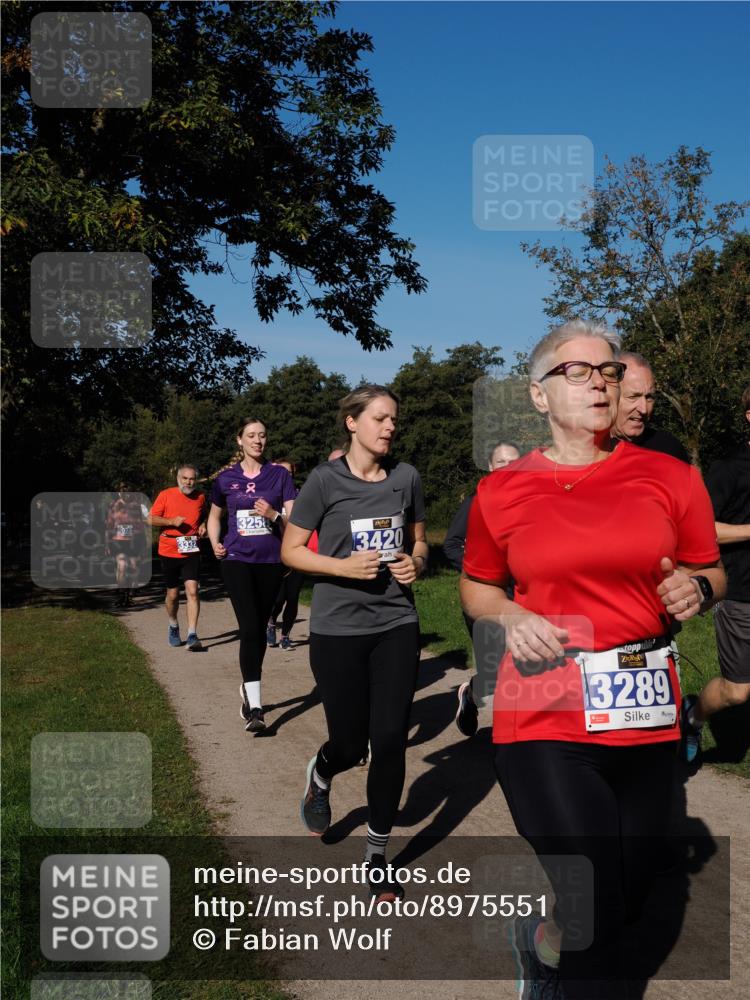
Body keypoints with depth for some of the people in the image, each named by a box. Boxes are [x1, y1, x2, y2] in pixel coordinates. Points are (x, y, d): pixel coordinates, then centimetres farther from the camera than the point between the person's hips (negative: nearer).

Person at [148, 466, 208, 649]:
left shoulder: (200, 497, 5)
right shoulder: (166, 495, -3)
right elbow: (151, 519, -3)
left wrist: (203, 525, 2)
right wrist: (171, 521, -17)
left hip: (191, 552, 1)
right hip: (168, 552, -1)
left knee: (192, 591, -14)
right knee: (172, 594, 11)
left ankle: (192, 635, -14)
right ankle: (173, 626, 37)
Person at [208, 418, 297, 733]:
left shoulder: (279, 475, 3)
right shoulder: (226, 477, 5)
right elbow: (214, 516, 18)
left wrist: (273, 515, -19)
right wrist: (215, 544, 1)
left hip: (270, 561, 2)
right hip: (237, 560, -1)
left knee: (260, 629, 12)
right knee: (250, 628, -14)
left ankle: (248, 688, 34)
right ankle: (255, 707, -14)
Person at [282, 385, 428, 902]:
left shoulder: (407, 477, 4)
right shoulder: (326, 480, -7)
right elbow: (291, 550, -4)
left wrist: (416, 562, -6)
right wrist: (345, 567, -18)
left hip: (397, 626, 3)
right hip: (338, 629, -3)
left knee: (390, 741, 1)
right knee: (351, 745, 6)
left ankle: (378, 855, 21)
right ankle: (320, 774, 45)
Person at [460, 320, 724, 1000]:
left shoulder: (671, 478, 1)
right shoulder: (501, 492, -1)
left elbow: (712, 571, 12)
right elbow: (477, 586, 13)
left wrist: (695, 589, -10)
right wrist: (512, 616, -7)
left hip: (648, 714, 3)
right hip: (544, 720, -3)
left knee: (631, 897, 19)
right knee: (599, 927, -3)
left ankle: (543, 936, 51)